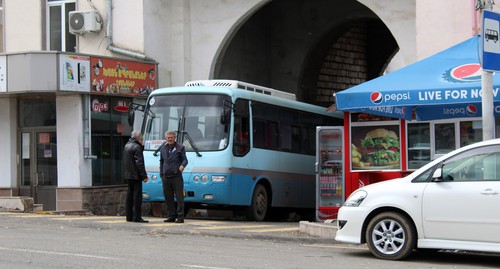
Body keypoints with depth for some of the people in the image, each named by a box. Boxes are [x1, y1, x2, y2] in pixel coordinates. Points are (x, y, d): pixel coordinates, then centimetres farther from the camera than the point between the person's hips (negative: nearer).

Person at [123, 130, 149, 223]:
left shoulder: (127, 145, 14)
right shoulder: (136, 147, -15)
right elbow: (139, 163, -18)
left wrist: (142, 146, 10)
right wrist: (144, 176, -16)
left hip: (128, 174, 9)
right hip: (135, 175, -9)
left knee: (130, 195, 13)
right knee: (137, 195, -7)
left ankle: (129, 216, 15)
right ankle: (137, 217, -9)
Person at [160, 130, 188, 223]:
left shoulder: (180, 148, 3)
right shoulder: (163, 149, 17)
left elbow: (185, 159, -1)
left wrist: (182, 165, -23)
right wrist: (161, 174, 17)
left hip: (176, 176, -5)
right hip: (166, 177, 5)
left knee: (179, 197, -6)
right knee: (168, 198, 7)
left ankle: (180, 217, -4)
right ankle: (171, 216, 15)